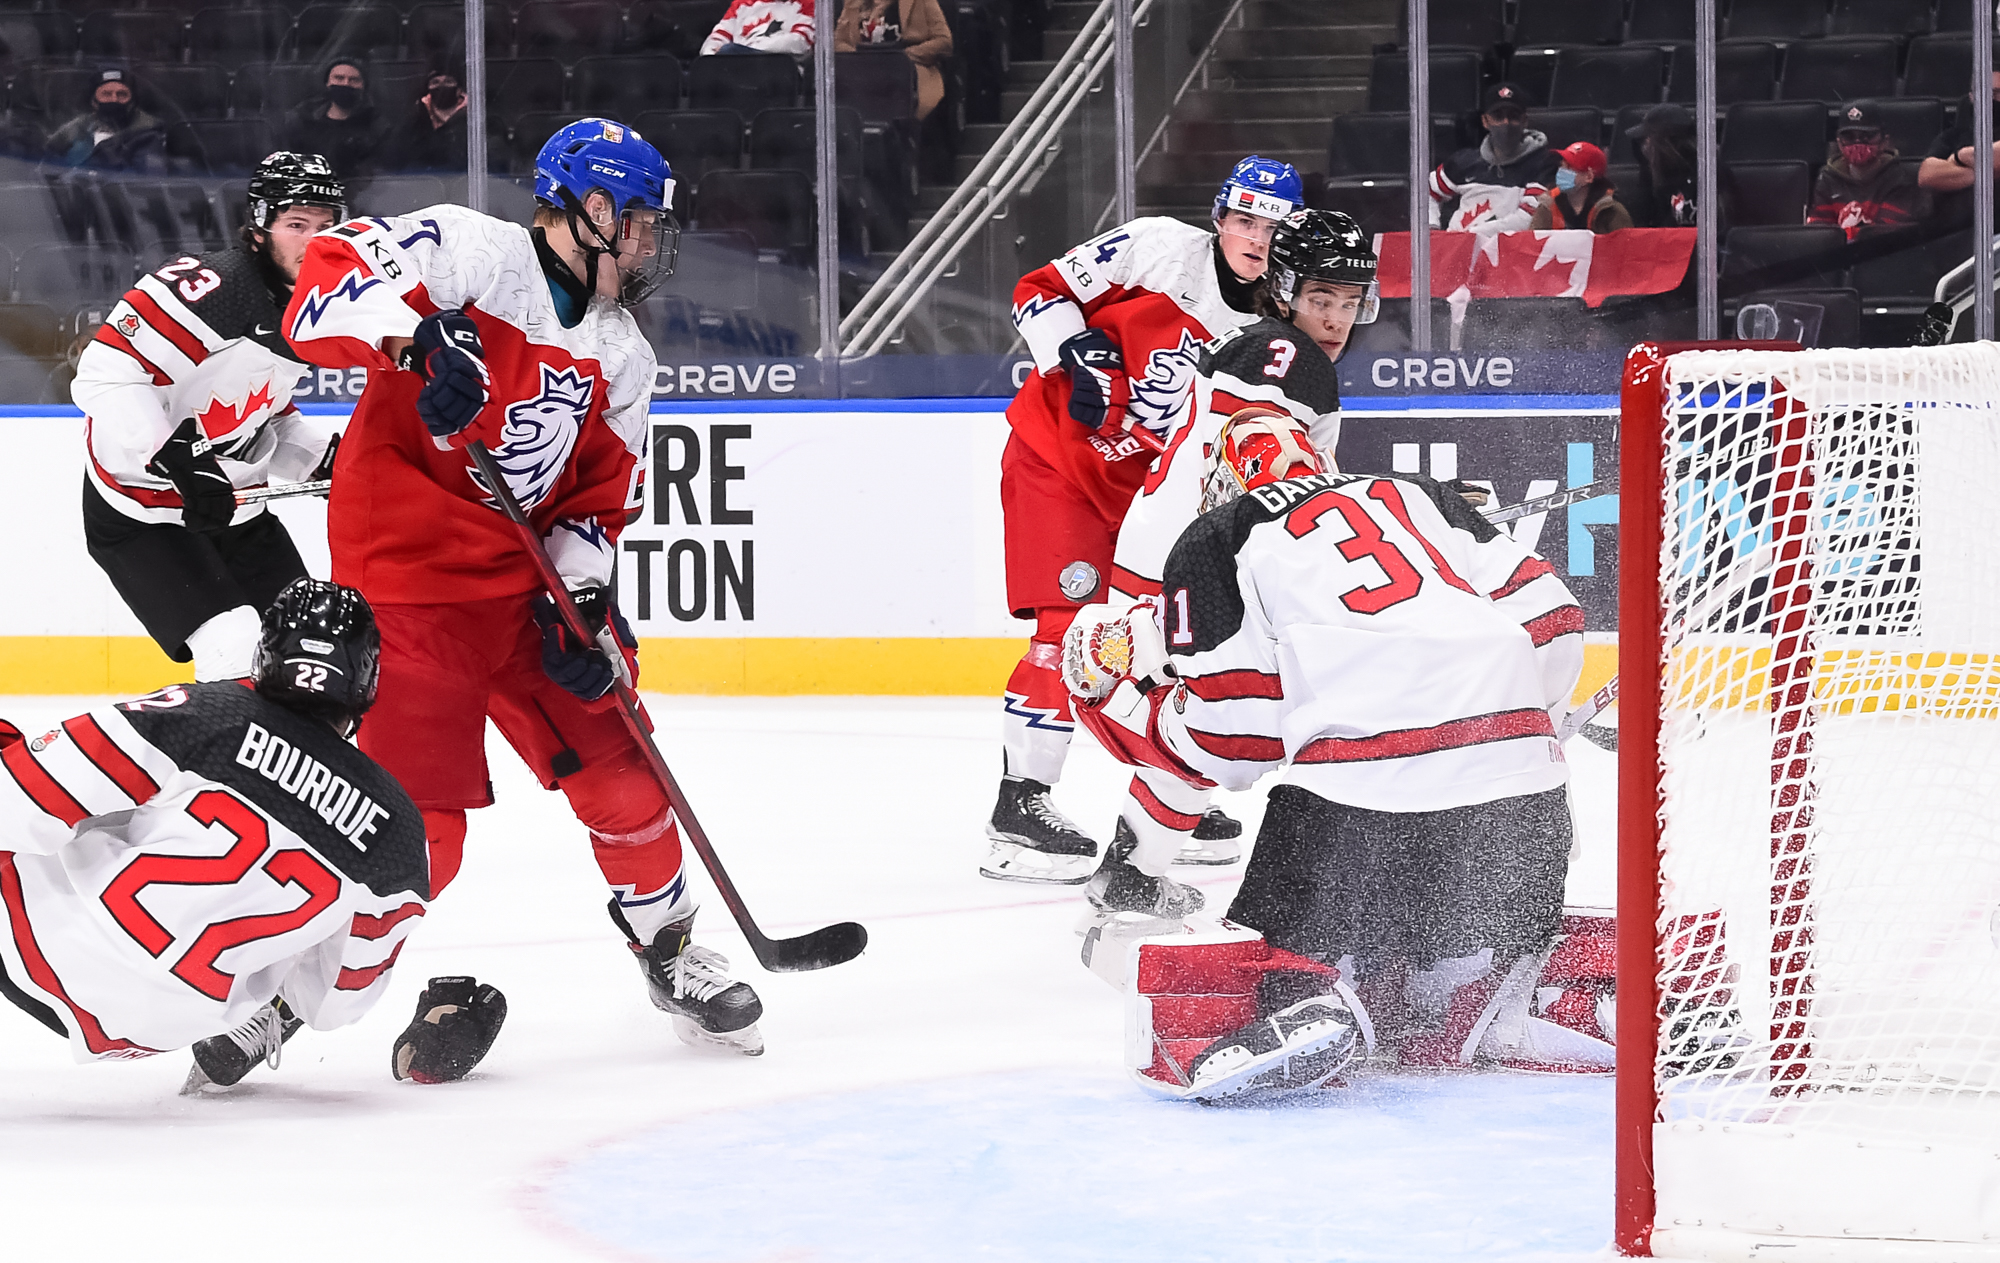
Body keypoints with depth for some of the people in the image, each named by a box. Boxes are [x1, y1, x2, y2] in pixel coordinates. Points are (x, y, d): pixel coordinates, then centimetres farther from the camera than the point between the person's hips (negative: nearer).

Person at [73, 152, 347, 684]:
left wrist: (328, 455, 1)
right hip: (142, 514, -9)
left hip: (233, 508, 9)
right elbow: (105, 375, -29)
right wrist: (177, 460, -36)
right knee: (237, 650, -21)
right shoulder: (210, 287, -24)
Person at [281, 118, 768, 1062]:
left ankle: (669, 948, 31)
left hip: (523, 582, 7)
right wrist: (415, 337, -39)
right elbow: (327, 284, -22)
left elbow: (601, 492, 14)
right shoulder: (471, 254, -12)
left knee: (618, 769, 8)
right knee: (417, 831, -12)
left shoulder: (618, 355, 12)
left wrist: (582, 595, -2)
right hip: (404, 579, -7)